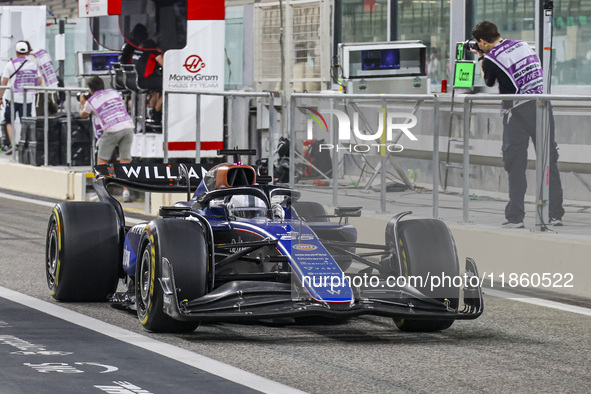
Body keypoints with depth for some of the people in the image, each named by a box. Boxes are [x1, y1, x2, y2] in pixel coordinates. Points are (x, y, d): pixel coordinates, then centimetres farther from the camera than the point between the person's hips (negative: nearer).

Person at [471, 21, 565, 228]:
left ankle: (515, 217, 1)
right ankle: (556, 215, 10)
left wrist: (481, 59, 24)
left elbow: (489, 82, 12)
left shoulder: (491, 59, -7)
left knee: (515, 164, 2)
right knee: (549, 161, 8)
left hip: (518, 110, -5)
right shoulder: (523, 45, 10)